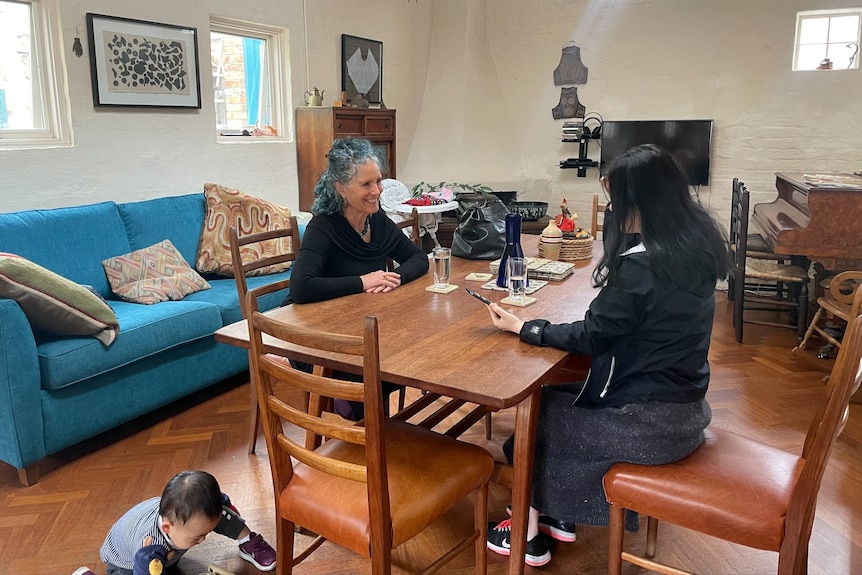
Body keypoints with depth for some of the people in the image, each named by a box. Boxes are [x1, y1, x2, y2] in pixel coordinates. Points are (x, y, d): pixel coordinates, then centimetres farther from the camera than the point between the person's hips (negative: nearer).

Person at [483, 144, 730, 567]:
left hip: (652, 424, -8)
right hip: (687, 409, 9)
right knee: (558, 395, 22)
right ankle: (558, 517, 33)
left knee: (534, 412, 11)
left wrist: (521, 327, -5)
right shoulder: (698, 242, 0)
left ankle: (529, 535, 29)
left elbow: (591, 337, -17)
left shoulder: (641, 263, -27)